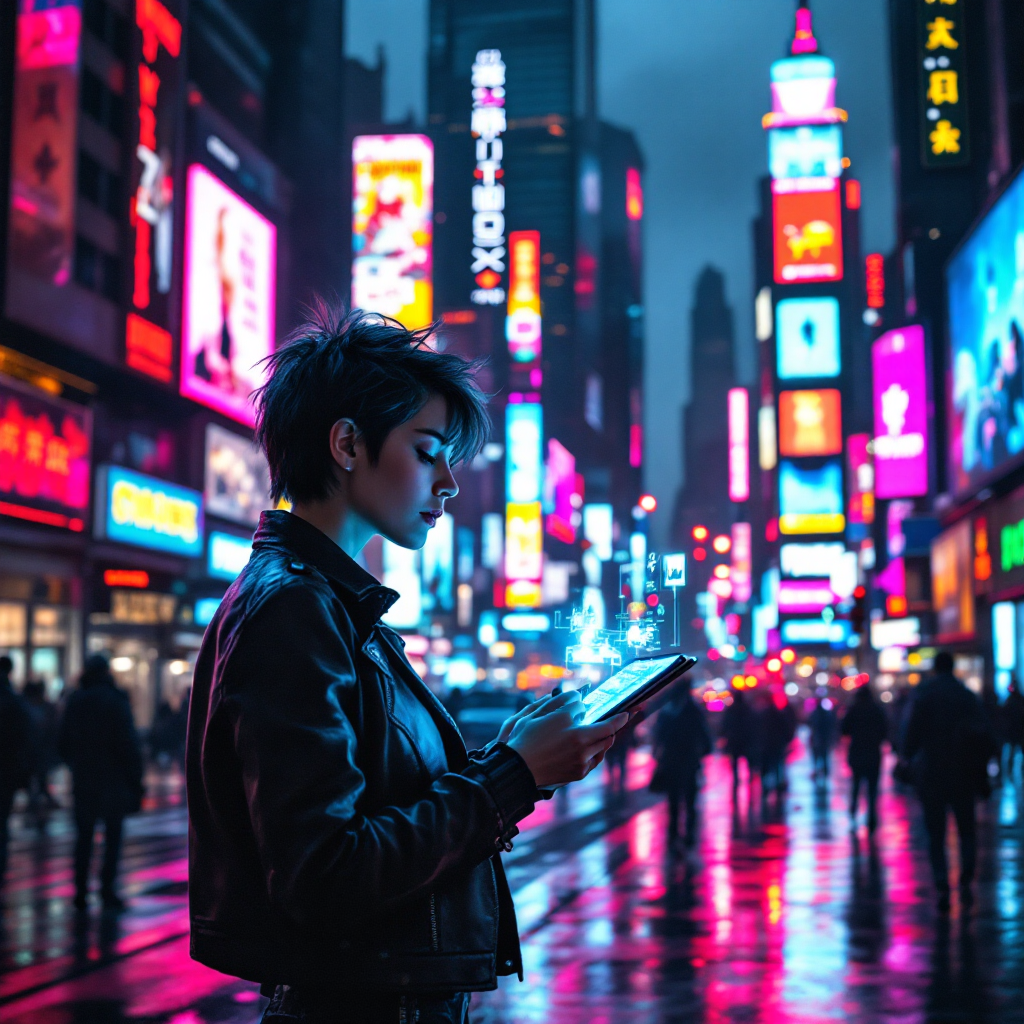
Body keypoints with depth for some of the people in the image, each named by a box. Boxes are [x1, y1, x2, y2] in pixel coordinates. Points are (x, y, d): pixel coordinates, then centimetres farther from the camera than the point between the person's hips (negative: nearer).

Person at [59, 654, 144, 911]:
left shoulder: (74, 702, 5)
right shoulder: (116, 700, -9)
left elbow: (64, 744, 12)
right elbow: (129, 744, -12)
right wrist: (135, 780, -6)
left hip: (83, 781, 4)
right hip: (113, 781, -4)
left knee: (83, 837, 11)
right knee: (112, 837, 4)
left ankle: (81, 892, 9)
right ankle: (107, 891, 0)